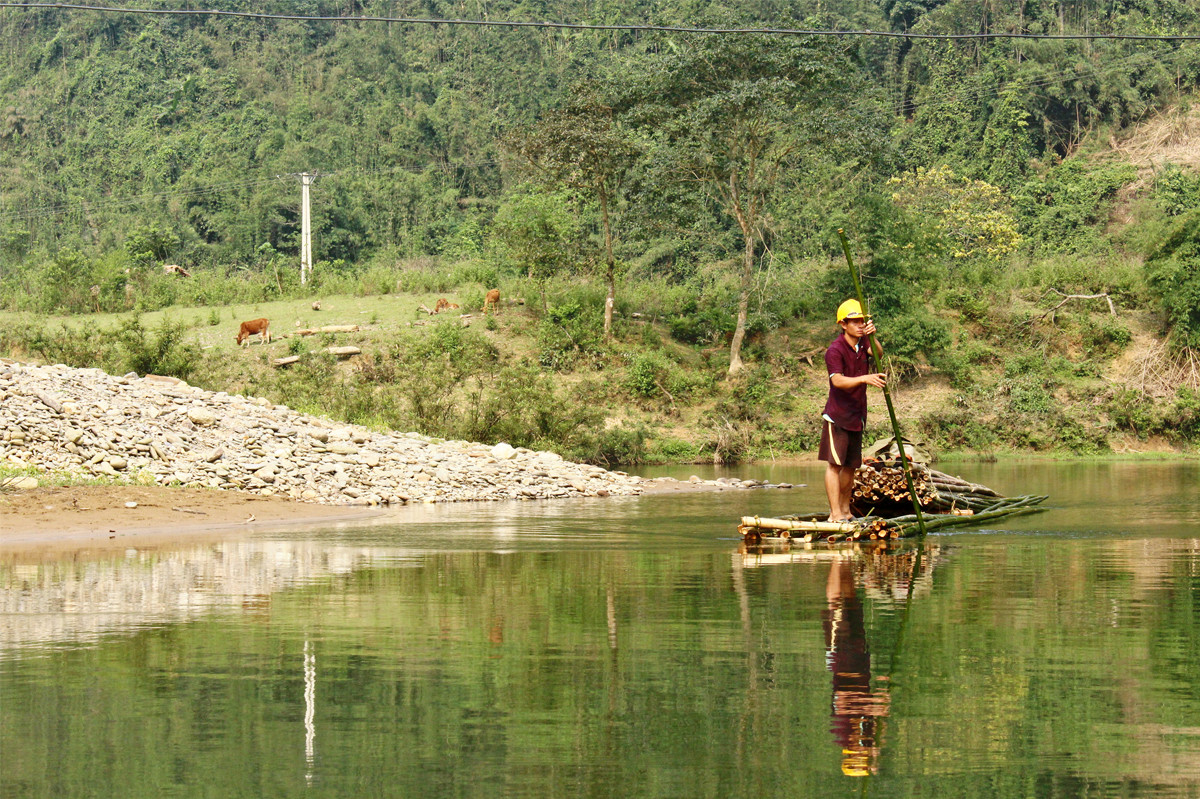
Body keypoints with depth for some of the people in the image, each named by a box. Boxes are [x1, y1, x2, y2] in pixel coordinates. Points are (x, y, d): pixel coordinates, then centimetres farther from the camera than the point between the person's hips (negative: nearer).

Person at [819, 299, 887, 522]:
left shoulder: (863, 343, 7)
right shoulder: (835, 350, -14)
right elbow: (838, 380, -27)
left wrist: (872, 336, -32)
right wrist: (865, 379, -41)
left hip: (857, 415, 7)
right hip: (837, 415, -7)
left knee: (851, 465, 13)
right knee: (835, 463, -10)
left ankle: (845, 510, 22)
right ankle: (835, 513, -13)